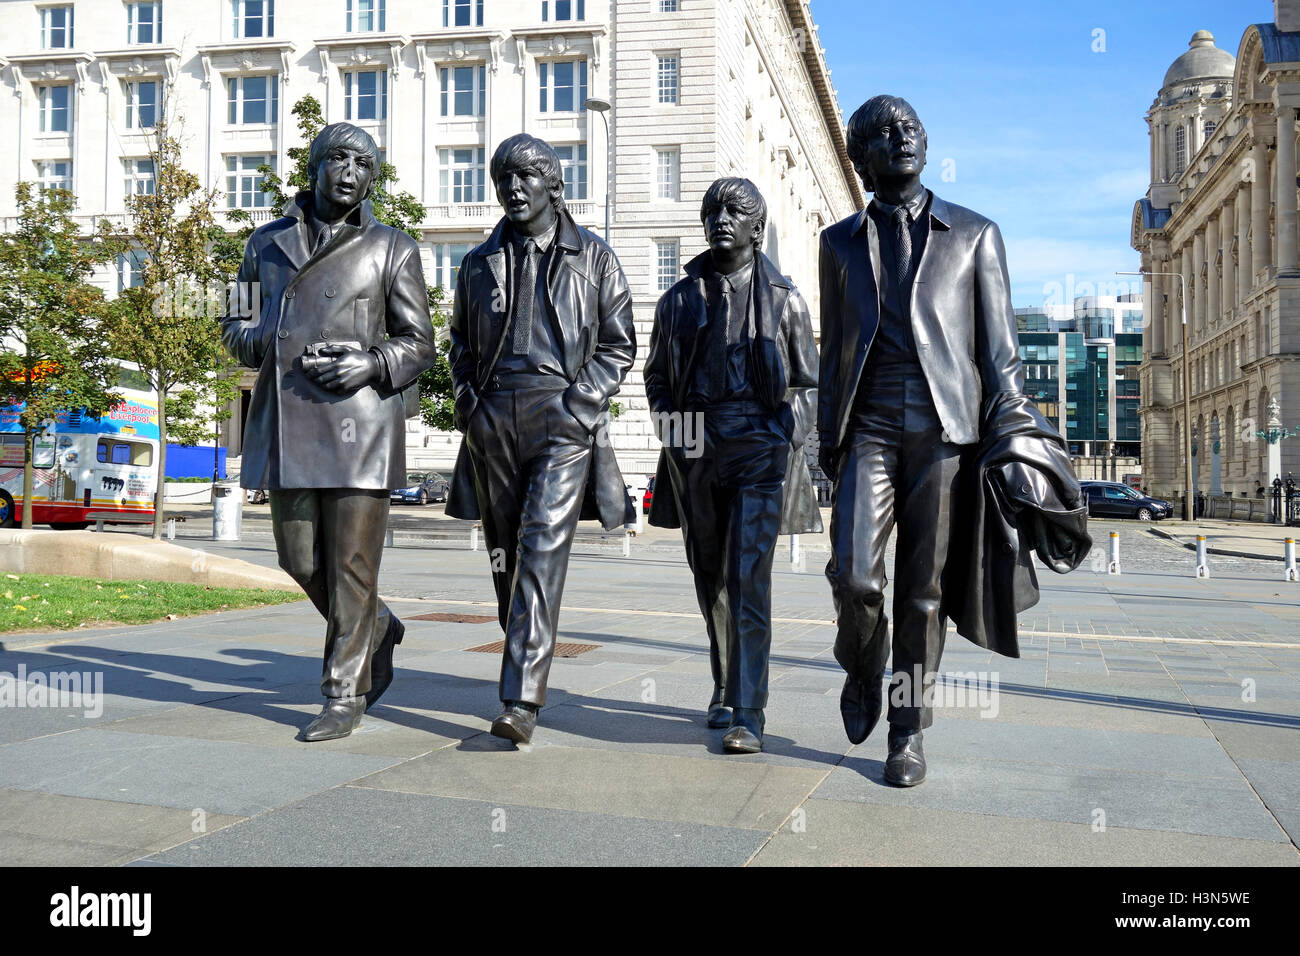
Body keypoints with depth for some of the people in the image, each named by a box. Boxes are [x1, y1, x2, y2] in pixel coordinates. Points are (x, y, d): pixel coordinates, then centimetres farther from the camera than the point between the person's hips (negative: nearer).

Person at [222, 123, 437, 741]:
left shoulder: (392, 249, 6)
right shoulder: (268, 243, 15)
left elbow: (419, 344, 6)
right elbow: (235, 325, 20)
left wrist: (373, 362, -14)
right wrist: (268, 344, -3)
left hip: (359, 419, -4)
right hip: (285, 421, 4)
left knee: (351, 563, -3)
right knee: (300, 558, 8)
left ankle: (344, 696, 10)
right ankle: (377, 628, 35)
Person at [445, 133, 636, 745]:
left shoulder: (594, 257, 8)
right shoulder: (481, 262, 17)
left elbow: (618, 345, 6)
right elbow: (461, 342, 24)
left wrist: (577, 402, -8)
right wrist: (468, 398, 6)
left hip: (562, 419, -4)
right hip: (491, 420, 4)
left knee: (543, 549, -16)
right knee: (504, 553, 9)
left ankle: (522, 701, -20)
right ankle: (527, 664, 27)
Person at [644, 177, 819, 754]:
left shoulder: (784, 298, 7)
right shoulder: (679, 298, 12)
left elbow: (809, 384, 11)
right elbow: (656, 375, 20)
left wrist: (789, 438, -4)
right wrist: (669, 422, 2)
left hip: (760, 450, -3)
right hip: (696, 454, 3)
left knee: (748, 580, -12)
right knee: (711, 580, 12)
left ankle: (747, 716, -10)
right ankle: (725, 689, 29)